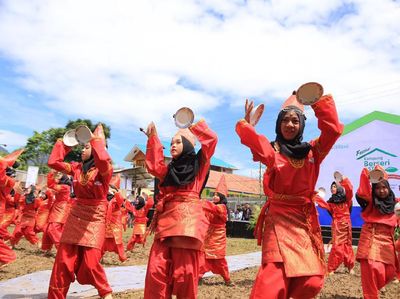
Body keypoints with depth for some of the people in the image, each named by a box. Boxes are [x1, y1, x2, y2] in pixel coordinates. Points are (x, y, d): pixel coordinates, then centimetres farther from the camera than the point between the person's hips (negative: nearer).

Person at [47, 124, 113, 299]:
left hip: (95, 218, -5)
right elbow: (53, 162, 5)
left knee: (90, 262, -9)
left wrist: (96, 140, -18)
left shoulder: (104, 169, -8)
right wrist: (65, 143, 8)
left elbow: (103, 160, -31)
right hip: (75, 216, 5)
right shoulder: (77, 168, 9)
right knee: (63, 260, 4)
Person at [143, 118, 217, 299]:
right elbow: (154, 167, 5)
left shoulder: (199, 164, 12)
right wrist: (153, 139, 8)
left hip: (188, 218, -5)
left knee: (185, 271, -4)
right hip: (166, 219, 5)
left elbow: (211, 139, -1)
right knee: (156, 270, -1)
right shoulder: (170, 169, 25)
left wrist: (193, 126, 8)